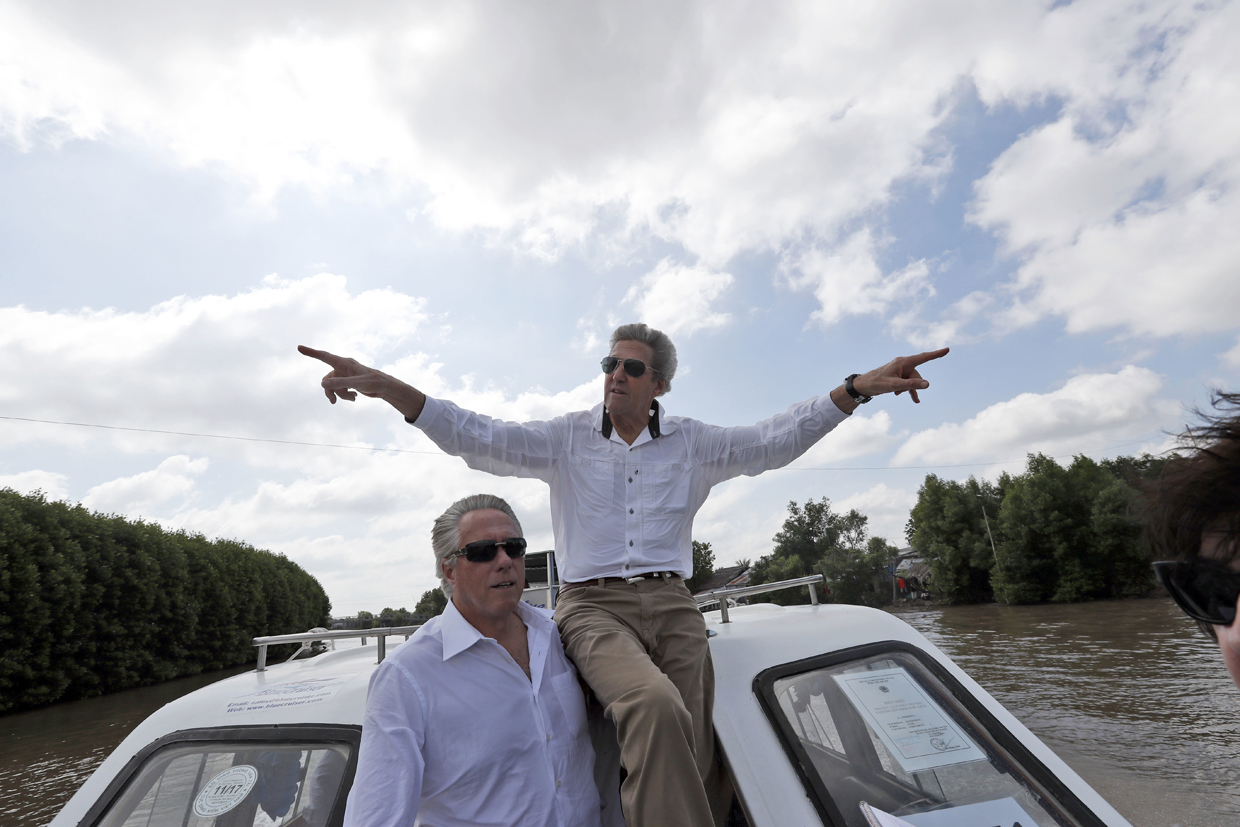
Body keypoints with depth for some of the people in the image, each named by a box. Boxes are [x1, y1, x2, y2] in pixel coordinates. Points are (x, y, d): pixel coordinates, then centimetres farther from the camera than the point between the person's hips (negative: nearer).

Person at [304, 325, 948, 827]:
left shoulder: (691, 444, 10)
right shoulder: (566, 439, 7)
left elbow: (774, 440, 2)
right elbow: (479, 438, -4)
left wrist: (856, 388, -9)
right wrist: (386, 386, -16)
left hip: (671, 604, 2)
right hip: (592, 606, -2)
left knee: (695, 760, -6)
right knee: (655, 707, -32)